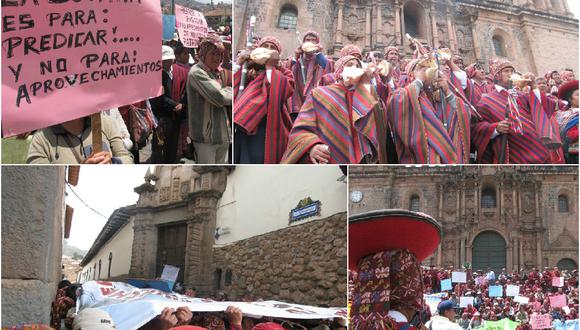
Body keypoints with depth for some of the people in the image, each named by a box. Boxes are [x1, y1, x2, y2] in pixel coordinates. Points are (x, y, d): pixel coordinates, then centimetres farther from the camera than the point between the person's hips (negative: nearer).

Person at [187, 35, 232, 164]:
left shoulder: (217, 72, 14)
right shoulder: (197, 73, -14)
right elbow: (219, 97, -23)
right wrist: (230, 91, -4)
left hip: (223, 133, 8)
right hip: (206, 135, -8)